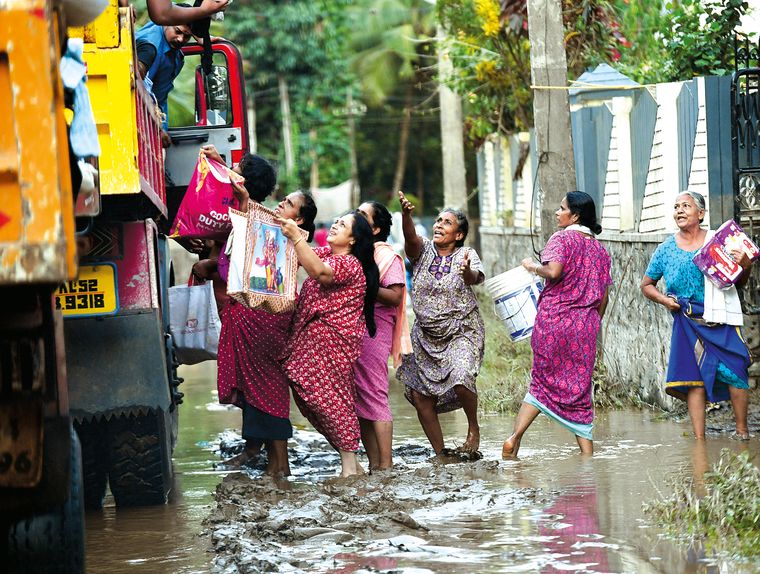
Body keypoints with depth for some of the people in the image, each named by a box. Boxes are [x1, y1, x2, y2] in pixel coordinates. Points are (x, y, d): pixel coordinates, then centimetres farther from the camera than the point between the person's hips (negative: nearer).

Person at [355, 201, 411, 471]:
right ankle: (373, 465, 9)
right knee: (358, 400, 6)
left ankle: (385, 465, -11)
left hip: (374, 329, -8)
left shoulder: (386, 256, -5)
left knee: (373, 397, -11)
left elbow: (395, 297, -14)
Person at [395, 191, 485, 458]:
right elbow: (411, 238, -20)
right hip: (426, 335, 4)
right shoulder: (424, 250, 1)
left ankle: (474, 429, -2)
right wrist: (406, 215, -41)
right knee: (420, 396, -1)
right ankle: (440, 453, 14)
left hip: (462, 331, -4)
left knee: (461, 379, -28)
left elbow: (474, 278, -24)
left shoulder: (466, 255, -5)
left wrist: (467, 272, -49)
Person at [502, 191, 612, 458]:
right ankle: (588, 454, 2)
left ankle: (515, 437, -5)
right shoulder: (600, 250, 14)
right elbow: (603, 298, 15)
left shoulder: (561, 238, -3)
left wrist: (533, 266, -2)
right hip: (585, 326, 4)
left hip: (554, 320, -4)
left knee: (543, 380, 8)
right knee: (578, 388, 7)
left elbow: (554, 271, -21)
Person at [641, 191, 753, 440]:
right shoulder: (665, 250, 6)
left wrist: (745, 266, -14)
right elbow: (646, 285, 18)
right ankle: (699, 439, 1)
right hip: (688, 322, 1)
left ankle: (742, 431, 4)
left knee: (734, 372, -11)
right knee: (693, 377, -4)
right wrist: (663, 299, -1)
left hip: (722, 319, -1)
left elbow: (740, 282, 8)